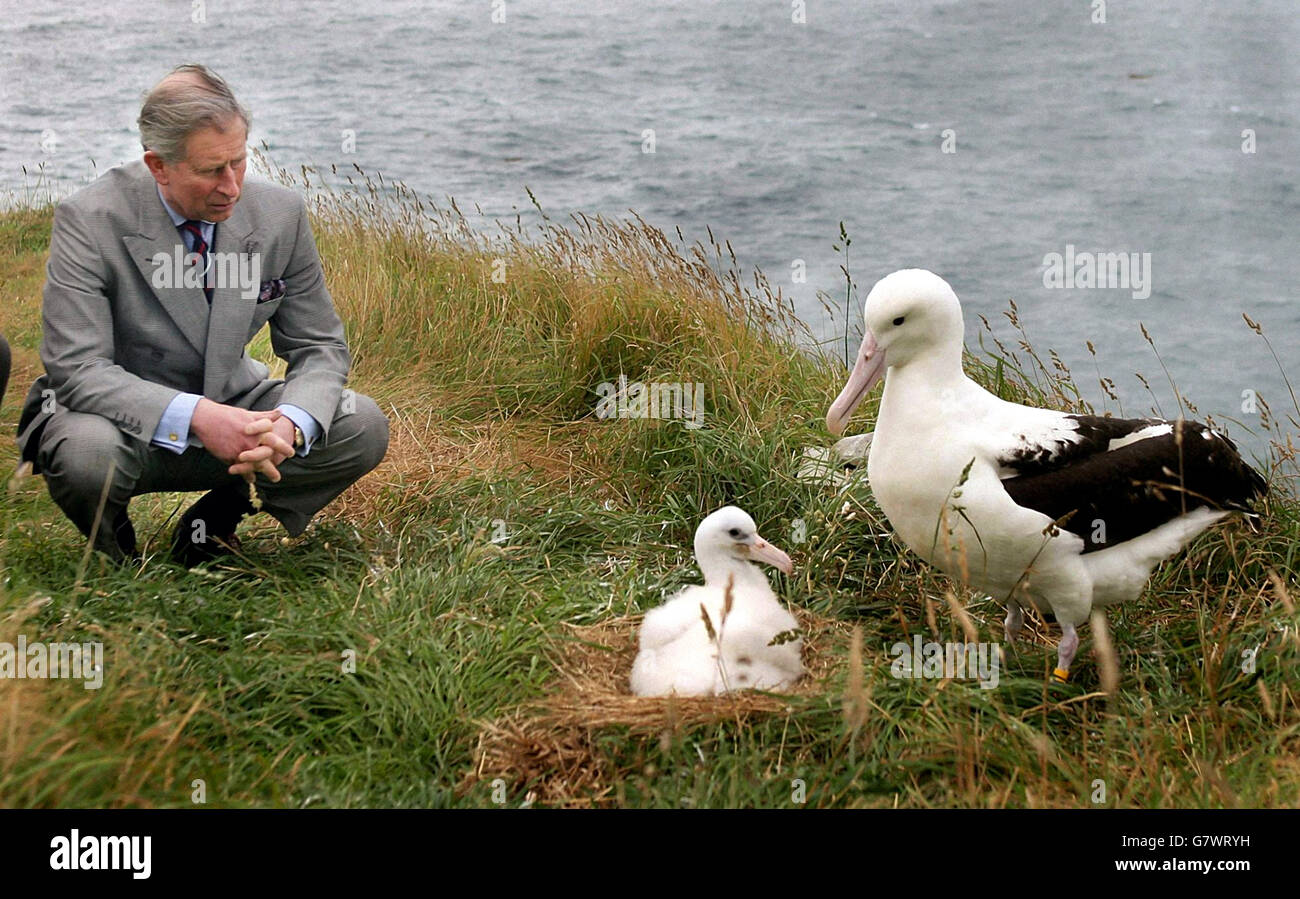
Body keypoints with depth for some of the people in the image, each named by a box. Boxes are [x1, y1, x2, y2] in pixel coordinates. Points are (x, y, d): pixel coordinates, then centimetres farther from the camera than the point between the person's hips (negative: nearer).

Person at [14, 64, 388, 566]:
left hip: (235, 410, 4)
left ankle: (215, 521, 4)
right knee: (87, 454, -37)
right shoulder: (90, 221, -19)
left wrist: (290, 423, -26)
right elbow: (75, 367, -24)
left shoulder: (280, 214, -8)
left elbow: (320, 348, -2)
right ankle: (110, 547, 1)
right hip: (128, 420, -3)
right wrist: (196, 417, -38)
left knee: (363, 427, -17)